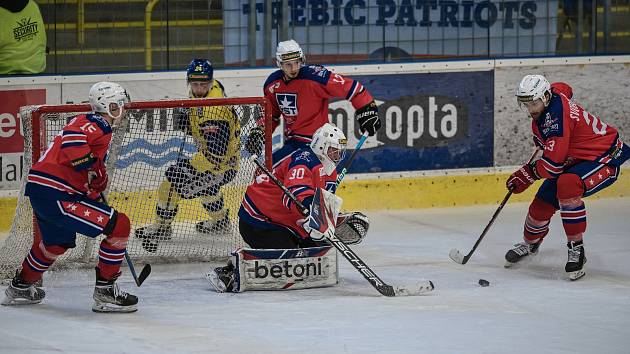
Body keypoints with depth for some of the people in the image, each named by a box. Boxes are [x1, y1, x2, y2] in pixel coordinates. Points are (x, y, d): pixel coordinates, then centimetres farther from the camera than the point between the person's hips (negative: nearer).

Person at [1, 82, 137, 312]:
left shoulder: (90, 123, 22)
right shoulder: (98, 125, -10)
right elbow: (72, 140, -29)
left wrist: (97, 192, 30)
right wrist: (96, 173, -24)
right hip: (54, 195, -11)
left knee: (58, 242, 36)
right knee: (120, 225, -11)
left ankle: (21, 287, 54)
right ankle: (105, 292, -5)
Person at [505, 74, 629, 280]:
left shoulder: (555, 115, -32)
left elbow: (553, 163, -33)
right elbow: (564, 89, 26)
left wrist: (528, 174, -16)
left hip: (604, 158, -10)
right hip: (576, 159, 10)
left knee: (567, 185, -37)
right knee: (543, 202, 7)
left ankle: (576, 248, -24)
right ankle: (530, 243, 38)